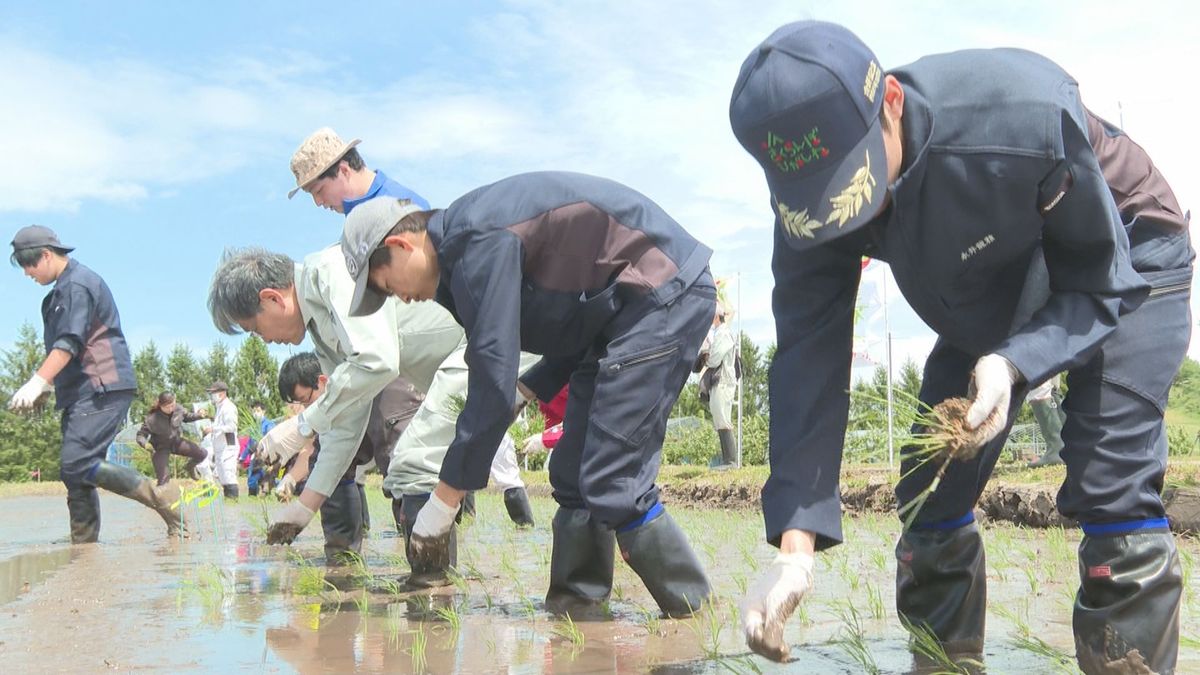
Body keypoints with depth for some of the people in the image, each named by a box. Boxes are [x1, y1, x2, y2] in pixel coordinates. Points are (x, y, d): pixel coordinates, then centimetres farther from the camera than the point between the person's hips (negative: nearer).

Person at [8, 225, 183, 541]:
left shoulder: (78, 284, -9)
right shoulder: (62, 290, 22)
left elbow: (69, 343, -20)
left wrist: (37, 382, -27)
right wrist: (45, 386, 24)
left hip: (102, 388, -10)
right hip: (82, 392, 10)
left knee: (78, 465, -19)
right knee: (74, 475, 6)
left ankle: (165, 498, -17)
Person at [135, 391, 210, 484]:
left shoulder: (178, 409, -16)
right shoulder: (152, 419, -28)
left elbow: (187, 416, 7)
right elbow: (141, 435, -18)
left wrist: (199, 415, -12)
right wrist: (145, 444, -39)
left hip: (176, 442, 4)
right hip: (161, 447, -4)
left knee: (202, 454, -7)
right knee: (164, 479, -10)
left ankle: (189, 468, 25)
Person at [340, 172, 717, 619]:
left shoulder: (479, 244, -19)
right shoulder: (465, 242, 13)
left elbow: (493, 381, -23)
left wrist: (444, 499, -15)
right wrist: (527, 391, 6)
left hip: (666, 293, -11)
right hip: (623, 311, 11)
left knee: (613, 484, -13)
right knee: (572, 476, 8)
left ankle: (696, 615, 0)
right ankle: (570, 608, 13)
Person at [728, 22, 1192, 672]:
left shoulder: (1026, 114, -40)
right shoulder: (814, 196, -26)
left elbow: (1099, 280, -24)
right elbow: (808, 360, -26)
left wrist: (1011, 363, -43)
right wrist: (795, 543, -33)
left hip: (1122, 256, -4)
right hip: (989, 292, 4)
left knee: (1113, 495, -19)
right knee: (929, 492, -2)